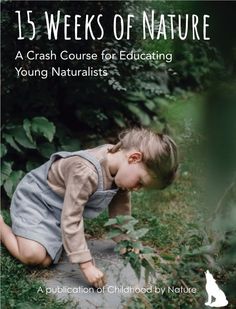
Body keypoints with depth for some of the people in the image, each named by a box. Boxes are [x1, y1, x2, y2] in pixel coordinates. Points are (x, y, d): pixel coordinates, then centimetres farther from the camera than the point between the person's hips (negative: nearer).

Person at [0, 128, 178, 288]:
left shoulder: (119, 169, -11)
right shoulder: (87, 172, -38)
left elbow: (121, 208, 5)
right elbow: (71, 220, -36)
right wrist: (87, 265, -35)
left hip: (57, 210, 7)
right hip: (35, 197, -7)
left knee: (45, 261, -8)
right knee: (33, 255, -25)